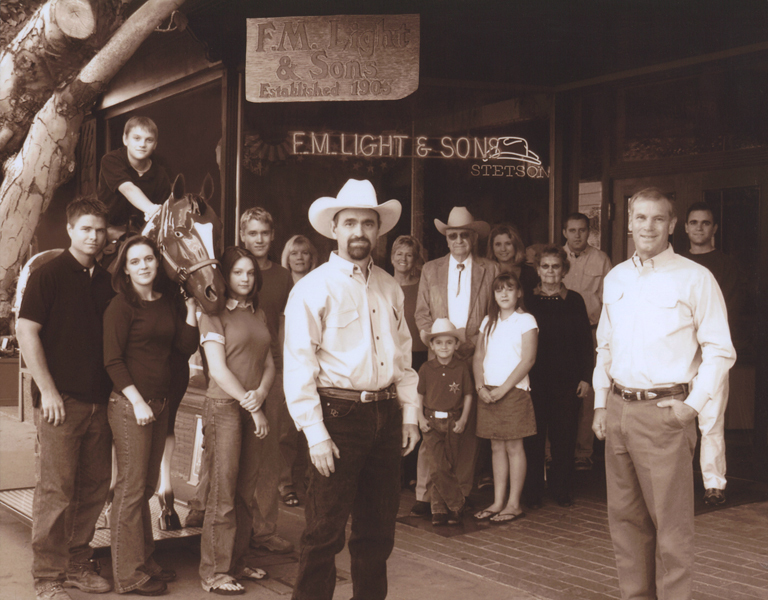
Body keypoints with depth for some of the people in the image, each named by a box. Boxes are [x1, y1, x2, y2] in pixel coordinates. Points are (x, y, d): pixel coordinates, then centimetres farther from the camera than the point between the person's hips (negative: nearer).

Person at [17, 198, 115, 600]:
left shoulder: (106, 283, 13)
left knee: (93, 488, 10)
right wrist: (47, 390, -12)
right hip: (61, 401, -6)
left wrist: (113, 389, 12)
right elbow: (26, 331, -8)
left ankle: (77, 564, 23)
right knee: (55, 490, -3)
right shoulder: (49, 275, -4)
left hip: (98, 401, 6)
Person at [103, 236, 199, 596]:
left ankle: (145, 562, 24)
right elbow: (112, 360, -11)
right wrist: (137, 401, -15)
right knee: (131, 488, -3)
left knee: (147, 486, 14)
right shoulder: (121, 306, -7)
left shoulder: (167, 303, 11)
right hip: (129, 404, -7)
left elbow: (186, 347, 7)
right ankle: (129, 575, 5)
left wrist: (191, 306, 3)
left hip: (159, 403, 7)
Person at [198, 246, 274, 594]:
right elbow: (218, 368, -9)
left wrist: (261, 394, -6)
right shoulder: (214, 314, -3)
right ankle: (213, 572, 2)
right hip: (224, 407, -6)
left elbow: (269, 363, 14)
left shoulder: (258, 315, 16)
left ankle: (236, 562, 18)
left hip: (254, 410, 6)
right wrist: (251, 407, -11)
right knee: (223, 493, -5)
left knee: (246, 491, 8)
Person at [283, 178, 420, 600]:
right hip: (339, 416, -6)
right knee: (325, 530, -1)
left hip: (386, 416, 6)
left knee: (378, 528, 15)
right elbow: (298, 365, -11)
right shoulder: (314, 288, -7)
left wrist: (410, 413, 11)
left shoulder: (390, 288, 12)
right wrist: (315, 434, -15)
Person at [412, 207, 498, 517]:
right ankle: (425, 494, -3)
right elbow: (421, 315, 11)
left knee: (468, 428, 0)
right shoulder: (430, 270, 14)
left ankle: (461, 493, 9)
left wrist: (472, 343, -6)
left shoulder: (490, 270, 10)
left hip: (475, 358, 0)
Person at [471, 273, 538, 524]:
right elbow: (478, 357, 11)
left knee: (514, 447, -1)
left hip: (513, 390, -5)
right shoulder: (489, 322, 14)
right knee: (496, 448, 8)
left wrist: (503, 389, -14)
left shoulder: (525, 320, -2)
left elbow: (527, 360, -10)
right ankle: (498, 502, 13)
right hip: (488, 392, 5)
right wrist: (480, 386, -5)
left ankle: (514, 504, 4)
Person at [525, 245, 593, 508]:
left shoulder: (574, 301, 5)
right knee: (534, 436, 1)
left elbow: (586, 341, 6)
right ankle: (533, 492, 12)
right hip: (534, 379, 0)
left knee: (565, 436, 3)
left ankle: (562, 490, 17)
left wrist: (585, 377, -1)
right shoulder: (528, 300, 5)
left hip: (567, 379, 0)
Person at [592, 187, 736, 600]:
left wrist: (693, 404, -11)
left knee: (671, 521, -3)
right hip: (618, 409, 6)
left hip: (664, 412, -5)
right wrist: (601, 404, 12)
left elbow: (719, 350, -6)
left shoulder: (694, 278, -5)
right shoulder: (615, 279, 12)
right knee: (625, 516, 12)